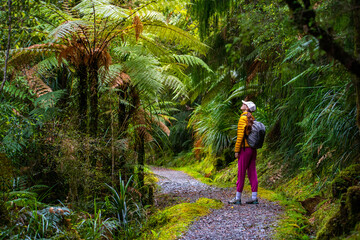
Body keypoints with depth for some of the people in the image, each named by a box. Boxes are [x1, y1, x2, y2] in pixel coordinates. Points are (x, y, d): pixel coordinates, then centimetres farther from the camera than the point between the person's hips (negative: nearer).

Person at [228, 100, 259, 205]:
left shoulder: (243, 118, -12)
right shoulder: (252, 119, 12)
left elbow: (240, 135, -16)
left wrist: (236, 150, -13)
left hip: (245, 149, -8)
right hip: (253, 149, 8)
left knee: (241, 173, -2)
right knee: (252, 173, 7)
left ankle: (238, 198, 3)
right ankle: (254, 198, 8)